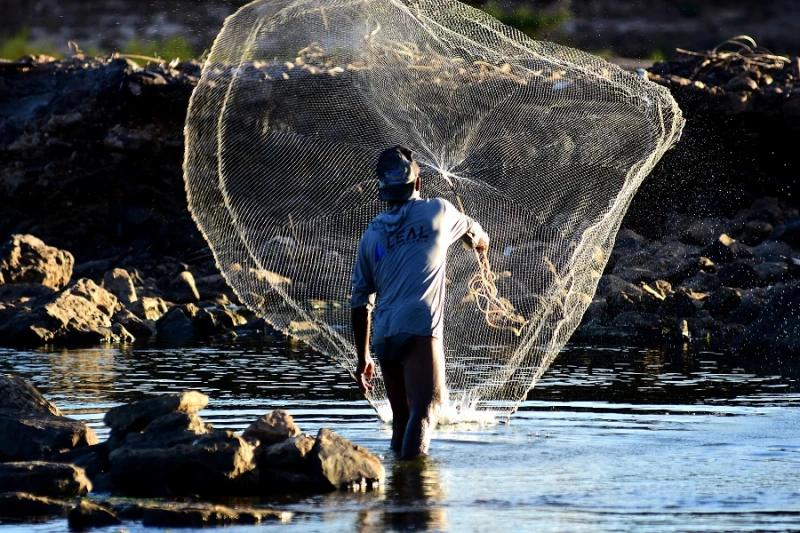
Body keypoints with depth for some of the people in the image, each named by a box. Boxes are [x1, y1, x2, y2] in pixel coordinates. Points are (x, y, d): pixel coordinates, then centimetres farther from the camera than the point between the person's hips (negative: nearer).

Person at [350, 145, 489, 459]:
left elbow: (360, 302, 17)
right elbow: (478, 239, 33)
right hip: (420, 328, -5)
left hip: (383, 336, 5)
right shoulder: (438, 211, 11)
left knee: (402, 416, 15)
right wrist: (480, 245, 58)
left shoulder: (372, 233, 18)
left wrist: (363, 357, 24)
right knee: (427, 407, -16)